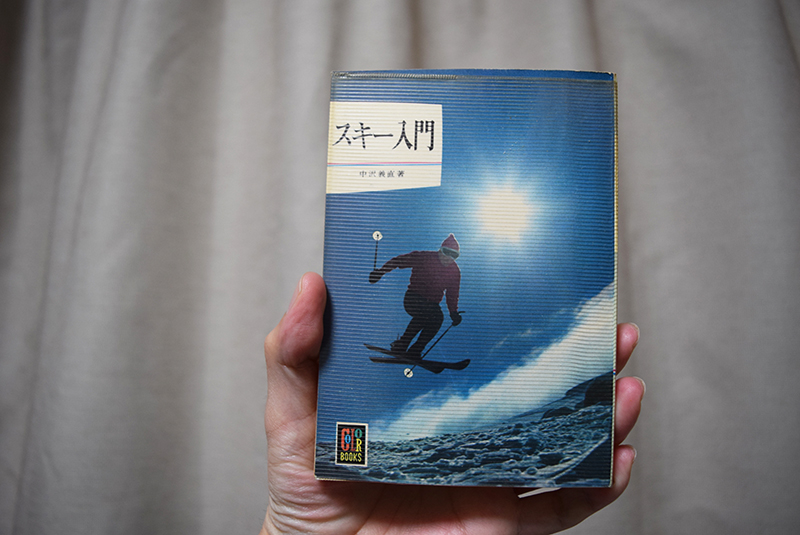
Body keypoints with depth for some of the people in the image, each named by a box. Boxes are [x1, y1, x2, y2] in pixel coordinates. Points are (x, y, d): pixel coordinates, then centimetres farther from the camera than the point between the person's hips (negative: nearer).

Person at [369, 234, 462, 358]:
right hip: (413, 299, -5)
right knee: (424, 312, -33)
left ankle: (415, 351, -15)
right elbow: (398, 261, -2)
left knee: (438, 317, -25)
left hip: (431, 303, 5)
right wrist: (381, 271, -5)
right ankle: (401, 345, -21)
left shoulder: (454, 271, 4)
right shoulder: (423, 258, -10)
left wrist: (454, 312, 0)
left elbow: (453, 294, 11)